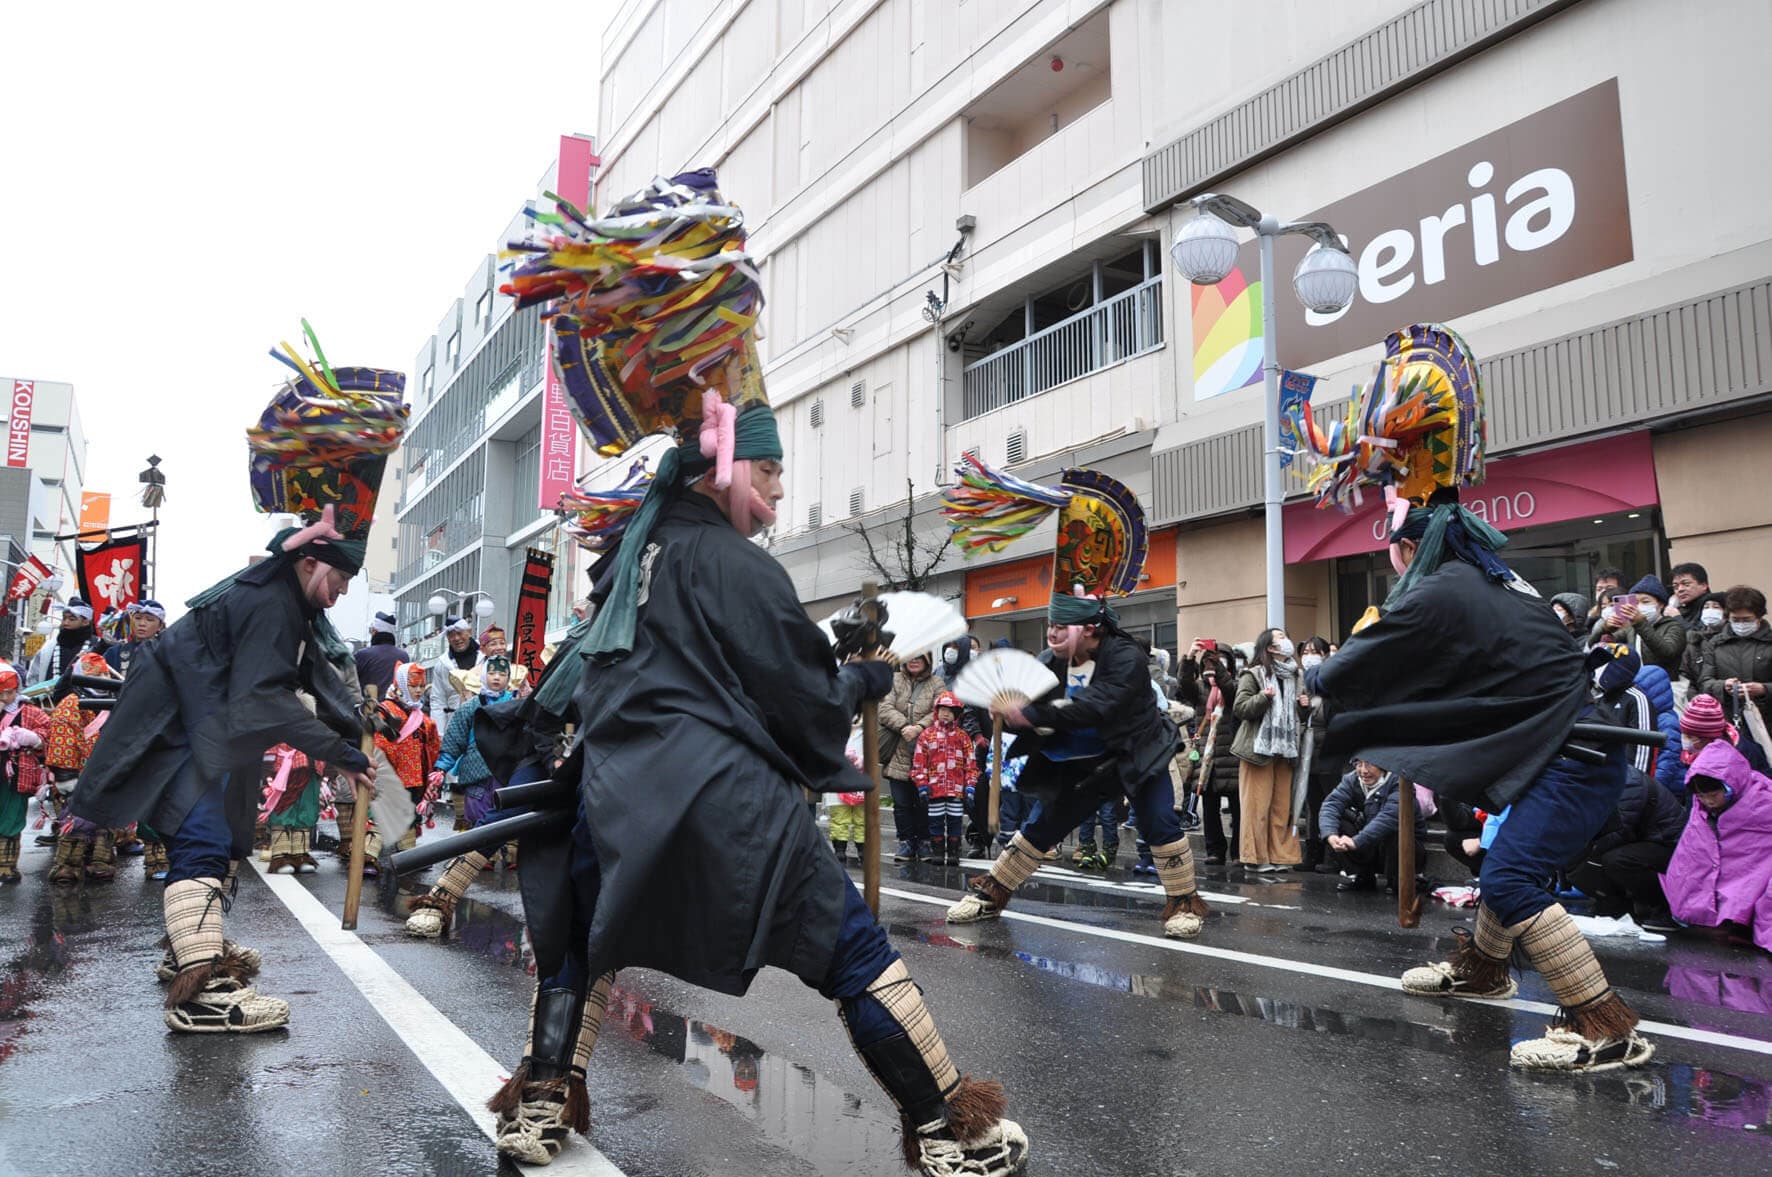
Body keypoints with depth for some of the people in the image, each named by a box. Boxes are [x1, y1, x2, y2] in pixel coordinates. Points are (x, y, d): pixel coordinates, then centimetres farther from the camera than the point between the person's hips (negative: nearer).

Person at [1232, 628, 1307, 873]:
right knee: (1258, 805, -4)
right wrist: (1263, 697, -24)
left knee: (1282, 806, 6)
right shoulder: (1254, 675, -4)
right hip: (1259, 748, -6)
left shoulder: (1293, 676, 17)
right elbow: (1239, 708, -12)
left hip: (1285, 749, 6)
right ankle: (1255, 857, 1)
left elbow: (1298, 714, 28)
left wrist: (1304, 706, 7)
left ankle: (1279, 855, 12)